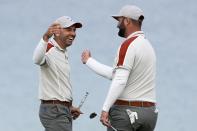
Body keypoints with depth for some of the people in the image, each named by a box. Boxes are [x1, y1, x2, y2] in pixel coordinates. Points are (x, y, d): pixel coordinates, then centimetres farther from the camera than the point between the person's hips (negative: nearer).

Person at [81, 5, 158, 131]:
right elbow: (115, 74, 19)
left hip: (126, 111, -8)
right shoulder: (147, 45, 17)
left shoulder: (128, 45, -11)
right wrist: (89, 60, 28)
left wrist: (105, 109, -20)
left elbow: (120, 81, -20)